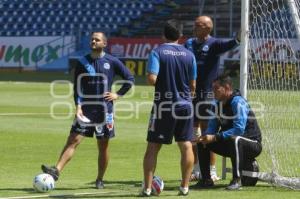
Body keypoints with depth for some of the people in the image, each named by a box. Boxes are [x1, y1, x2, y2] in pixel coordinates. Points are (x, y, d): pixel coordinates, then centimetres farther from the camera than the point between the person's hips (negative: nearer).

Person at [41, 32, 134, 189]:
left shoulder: (112, 62, 1)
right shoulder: (83, 62, 4)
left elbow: (130, 79, 8)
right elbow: (77, 87, 3)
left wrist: (118, 94, 0)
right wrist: (78, 106, -9)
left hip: (104, 110, 0)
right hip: (85, 109, 0)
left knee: (103, 145, 5)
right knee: (73, 140, -11)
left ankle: (100, 180, 16)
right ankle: (56, 170, -22)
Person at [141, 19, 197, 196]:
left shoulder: (157, 52, -7)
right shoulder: (189, 55, 2)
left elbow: (152, 79, -18)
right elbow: (193, 85, 7)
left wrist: (149, 75, 5)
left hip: (163, 105, -2)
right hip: (184, 105, 2)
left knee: (153, 147, 5)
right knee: (186, 146, 7)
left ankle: (147, 187, 3)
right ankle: (185, 187, 7)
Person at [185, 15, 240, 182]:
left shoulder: (213, 44, -5)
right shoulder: (189, 43, 11)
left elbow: (227, 45, -25)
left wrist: (237, 39, -45)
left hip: (206, 93, -6)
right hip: (190, 93, 6)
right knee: (193, 134, 10)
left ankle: (212, 171, 2)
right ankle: (196, 171, 19)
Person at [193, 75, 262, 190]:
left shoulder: (237, 102, -22)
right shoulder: (218, 104, 4)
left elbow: (239, 129, -32)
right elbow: (212, 126, 6)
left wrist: (215, 137, -33)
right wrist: (205, 136, -17)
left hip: (252, 144, -9)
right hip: (229, 143, 9)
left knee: (234, 139, -40)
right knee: (202, 141, 1)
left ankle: (236, 180, -33)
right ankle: (206, 179, 8)